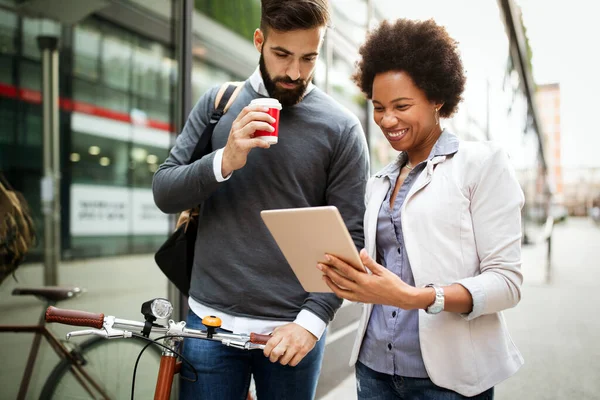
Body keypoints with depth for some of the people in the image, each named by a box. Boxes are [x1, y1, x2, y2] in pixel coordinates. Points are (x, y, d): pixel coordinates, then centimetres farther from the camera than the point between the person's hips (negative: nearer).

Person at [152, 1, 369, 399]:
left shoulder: (341, 127, -5)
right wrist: (225, 161, -17)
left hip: (292, 329, -1)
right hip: (210, 320, 2)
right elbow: (164, 193, 0)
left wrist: (312, 319, -15)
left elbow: (350, 238, -6)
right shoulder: (217, 103, 3)